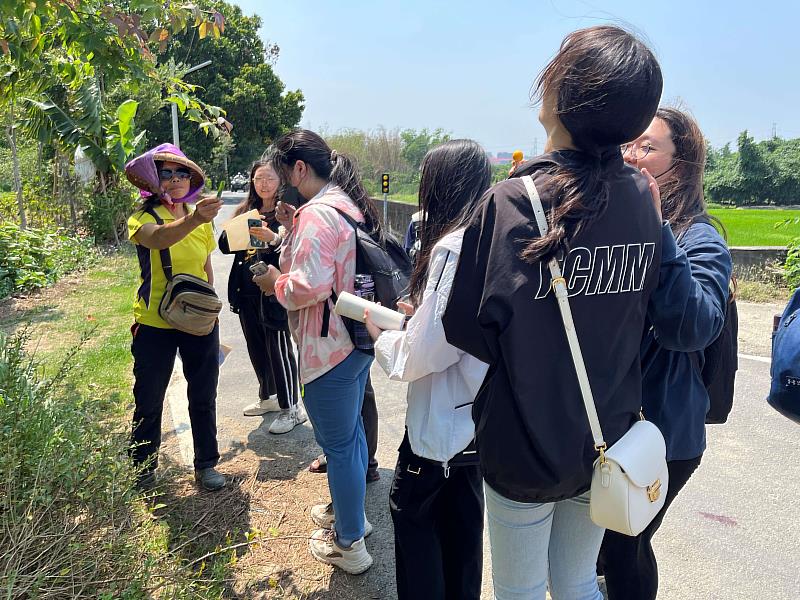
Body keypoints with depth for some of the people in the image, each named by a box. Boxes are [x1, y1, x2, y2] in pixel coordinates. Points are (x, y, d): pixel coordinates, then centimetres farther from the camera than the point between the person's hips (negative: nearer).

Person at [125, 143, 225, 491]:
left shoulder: (202, 220, 4)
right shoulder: (143, 217, -11)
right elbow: (158, 238, -36)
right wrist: (193, 220, -55)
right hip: (154, 323, -3)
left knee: (203, 398, 10)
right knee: (149, 401, 9)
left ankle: (206, 465, 27)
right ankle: (143, 469, 29)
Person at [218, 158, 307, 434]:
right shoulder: (245, 210, 12)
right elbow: (225, 245, 9)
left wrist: (274, 238, -37)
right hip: (246, 290, 7)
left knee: (279, 349, -3)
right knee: (256, 348, 16)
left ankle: (292, 409, 8)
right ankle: (267, 397, 34)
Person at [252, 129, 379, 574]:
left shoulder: (317, 212, -20)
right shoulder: (349, 204, 11)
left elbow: (309, 286, -28)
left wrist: (275, 283, -9)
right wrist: (296, 227, 7)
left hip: (329, 347, -10)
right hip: (359, 338, 10)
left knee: (339, 444, 4)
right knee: (351, 432, 23)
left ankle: (349, 545, 21)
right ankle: (350, 513, 43)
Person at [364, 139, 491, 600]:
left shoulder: (453, 247, -24)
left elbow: (420, 357, -24)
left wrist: (380, 334, -6)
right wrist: (419, 311, 8)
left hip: (441, 420, -8)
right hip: (475, 415, 8)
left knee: (412, 509, 14)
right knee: (462, 514, 23)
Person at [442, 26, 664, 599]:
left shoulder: (510, 203, -24)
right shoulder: (642, 198, -7)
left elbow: (468, 331, -18)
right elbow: (637, 316, 6)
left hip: (524, 445, -4)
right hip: (604, 444, 4)